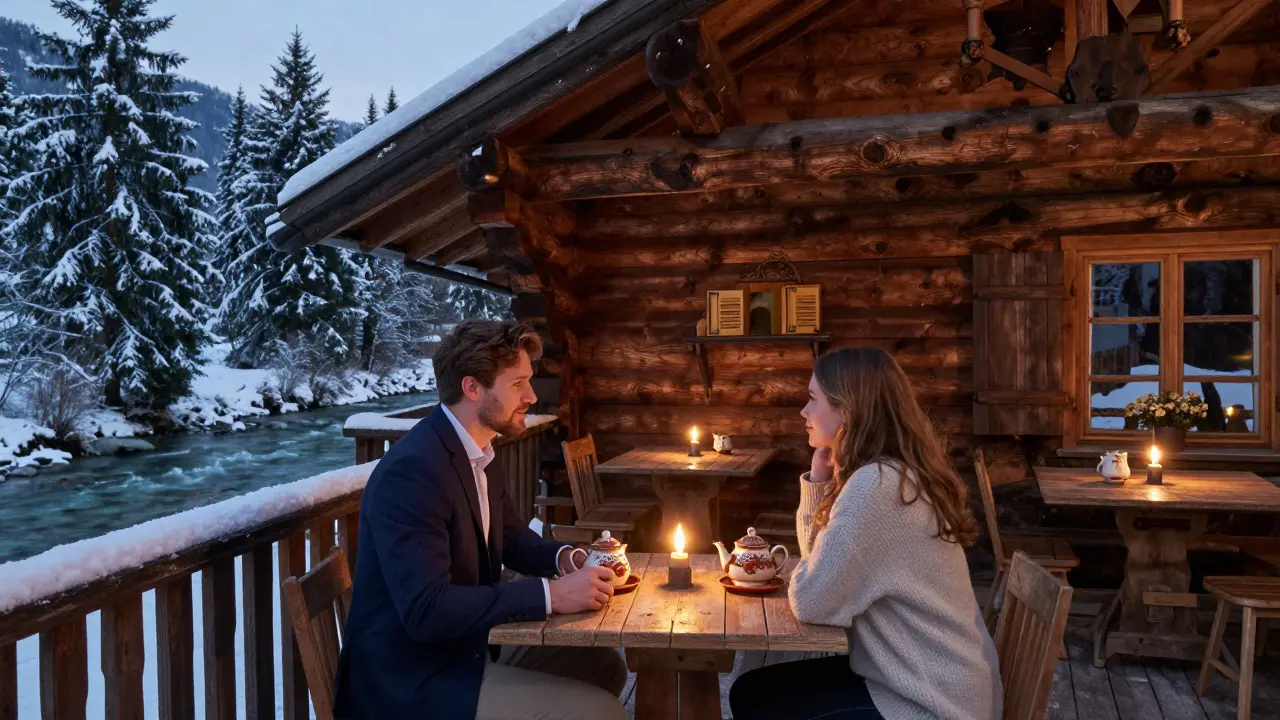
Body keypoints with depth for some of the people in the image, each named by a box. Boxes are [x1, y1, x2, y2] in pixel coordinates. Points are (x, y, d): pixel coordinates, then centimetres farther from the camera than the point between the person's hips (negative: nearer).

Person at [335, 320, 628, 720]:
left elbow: (511, 537, 17)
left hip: (469, 646, 10)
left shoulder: (476, 452, 4)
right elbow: (425, 610, -31)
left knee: (604, 666, 15)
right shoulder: (412, 470, -26)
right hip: (415, 680, -9)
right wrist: (550, 594, -29)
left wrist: (565, 558, -4)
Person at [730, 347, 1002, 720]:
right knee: (750, 690, 10)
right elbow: (821, 556, 10)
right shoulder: (891, 473, 5)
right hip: (915, 678, 8)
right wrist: (819, 475, -3)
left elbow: (810, 602, -22)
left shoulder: (876, 484, -25)